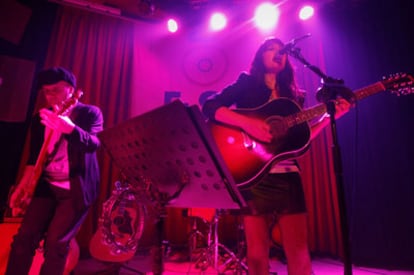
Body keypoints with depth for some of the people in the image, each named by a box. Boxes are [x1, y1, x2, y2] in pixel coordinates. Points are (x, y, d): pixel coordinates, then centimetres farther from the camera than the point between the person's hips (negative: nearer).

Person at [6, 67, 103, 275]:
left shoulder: (89, 113, -6)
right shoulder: (41, 118, 10)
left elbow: (93, 144, -25)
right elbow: (34, 156, 13)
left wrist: (68, 128, -42)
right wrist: (23, 186, 4)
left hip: (77, 188, -5)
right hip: (46, 186, 5)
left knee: (55, 242, -10)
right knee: (24, 238, -1)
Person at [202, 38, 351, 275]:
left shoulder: (294, 95, 16)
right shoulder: (246, 83, 5)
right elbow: (210, 107, -9)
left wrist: (329, 117, 2)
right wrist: (247, 122, -22)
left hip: (288, 176, 4)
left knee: (299, 252, 6)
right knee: (257, 253, 2)